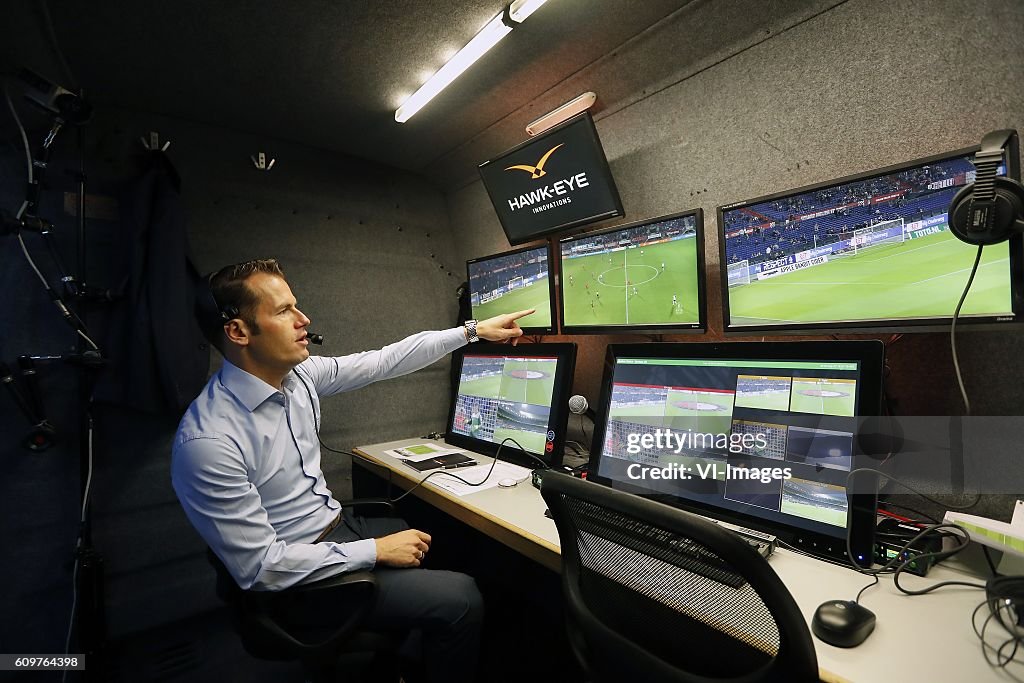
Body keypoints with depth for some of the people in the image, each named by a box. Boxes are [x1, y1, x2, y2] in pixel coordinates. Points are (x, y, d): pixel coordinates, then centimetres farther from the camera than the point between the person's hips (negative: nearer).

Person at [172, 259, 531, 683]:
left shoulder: (299, 375, -7)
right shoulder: (207, 441, -28)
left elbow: (384, 362, 0)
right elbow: (259, 567, -24)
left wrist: (473, 331, 2)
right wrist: (375, 551, -21)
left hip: (338, 525, 8)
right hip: (298, 573, -7)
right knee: (460, 599, -11)